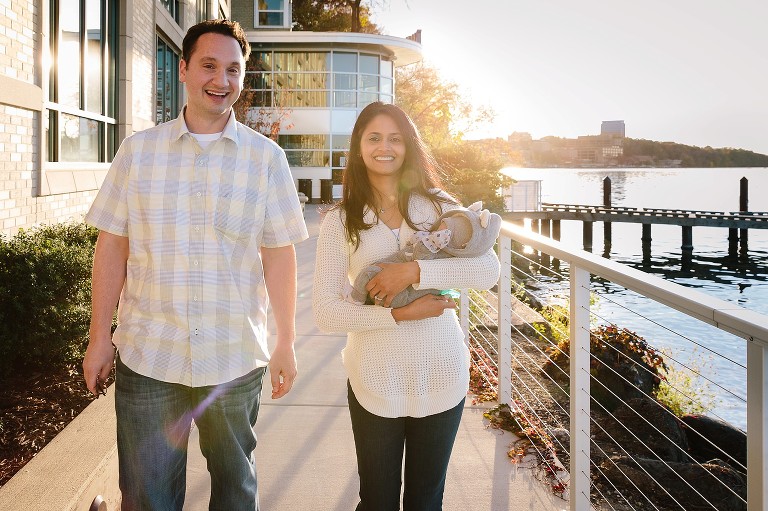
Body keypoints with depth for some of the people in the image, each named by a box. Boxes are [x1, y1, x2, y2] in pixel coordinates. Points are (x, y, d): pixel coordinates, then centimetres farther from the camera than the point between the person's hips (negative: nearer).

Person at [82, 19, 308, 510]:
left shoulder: (266, 156, 0)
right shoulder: (139, 150, 2)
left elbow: (279, 254, 1)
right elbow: (112, 246, 4)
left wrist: (286, 343, 1)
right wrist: (100, 335, 3)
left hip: (235, 357, 0)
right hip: (146, 356, 1)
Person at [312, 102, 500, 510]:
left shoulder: (438, 206, 1)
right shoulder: (340, 221, -3)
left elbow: (488, 270, -11)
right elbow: (325, 312, -10)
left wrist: (415, 271, -22)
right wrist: (400, 315, -19)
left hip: (441, 376, 1)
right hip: (375, 383, -1)